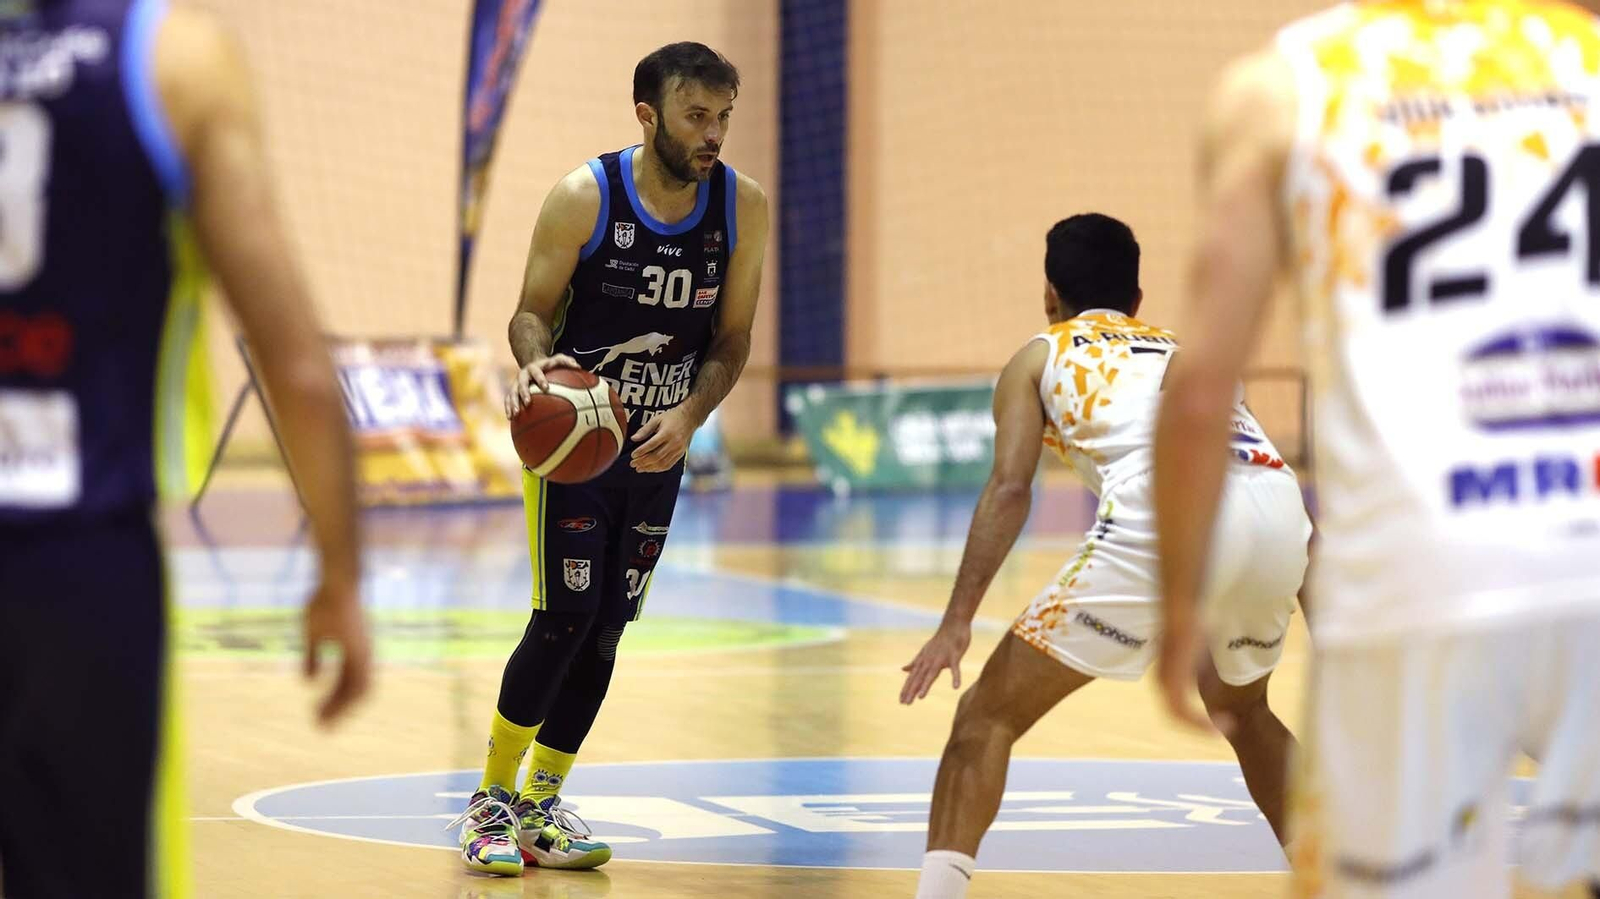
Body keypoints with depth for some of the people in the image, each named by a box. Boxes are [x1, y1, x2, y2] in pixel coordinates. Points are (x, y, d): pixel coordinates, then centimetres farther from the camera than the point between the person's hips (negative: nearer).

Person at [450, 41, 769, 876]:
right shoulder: (584, 197, -17)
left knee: (605, 630, 6)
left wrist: (689, 416, -17)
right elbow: (532, 312, -10)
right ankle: (490, 801, 4)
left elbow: (730, 339, 0)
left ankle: (541, 805, 18)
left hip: (656, 446, 4)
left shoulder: (741, 206, -6)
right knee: (566, 617, -11)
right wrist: (534, 363, -33)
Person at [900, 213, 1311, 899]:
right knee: (1240, 706, 35)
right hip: (1280, 510, 5)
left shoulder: (1039, 357, 24)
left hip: (1166, 514, -5)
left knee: (989, 713, 4)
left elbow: (1011, 488, 6)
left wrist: (956, 623, 1)